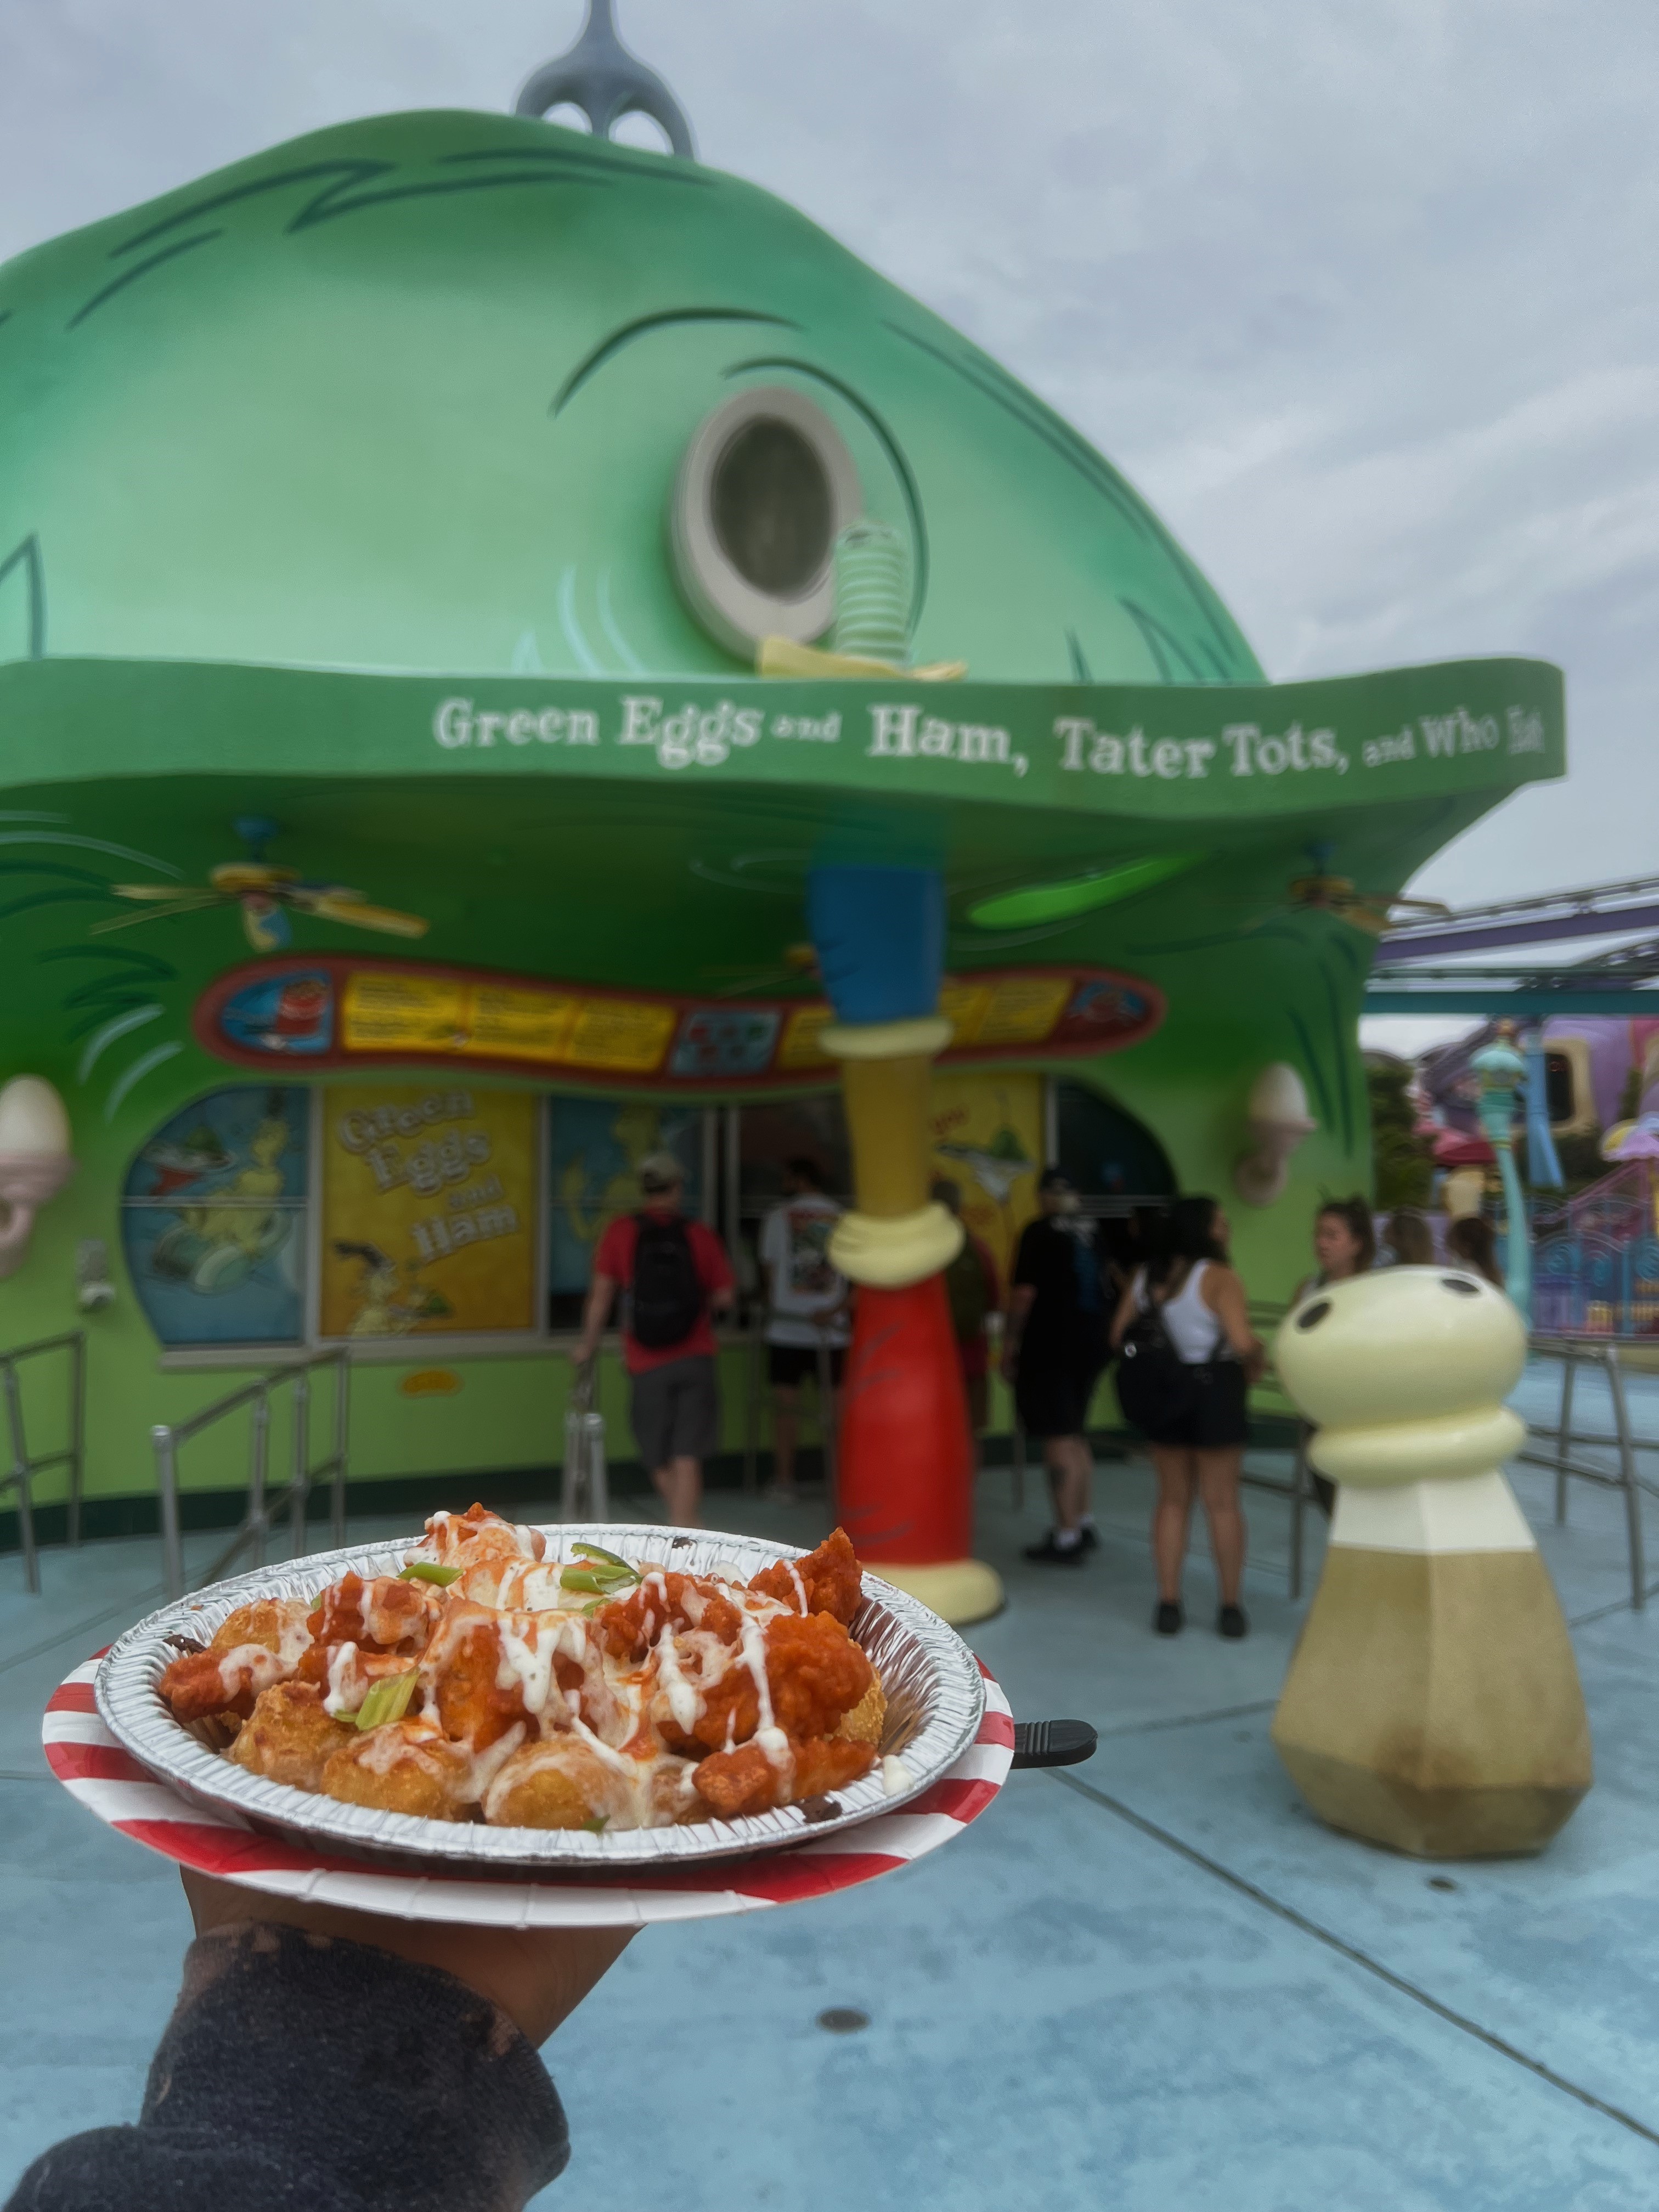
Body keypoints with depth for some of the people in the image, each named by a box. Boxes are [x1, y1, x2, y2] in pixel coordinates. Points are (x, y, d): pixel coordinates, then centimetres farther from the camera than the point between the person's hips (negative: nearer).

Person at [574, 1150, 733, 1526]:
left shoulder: (621, 1232, -2)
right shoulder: (701, 1236, -1)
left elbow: (601, 1294, -2)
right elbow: (723, 1297, 0)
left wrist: (587, 1344, 10)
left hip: (648, 1364, 0)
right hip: (695, 1358, 0)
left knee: (660, 1459, 15)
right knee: (687, 1456, 0)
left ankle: (682, 1531, 25)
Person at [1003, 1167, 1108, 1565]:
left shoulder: (1039, 1232, -11)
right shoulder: (1094, 1232, 9)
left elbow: (1024, 1293, -15)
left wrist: (1010, 1344, -7)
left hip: (1048, 1347, -7)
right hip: (1091, 1344, 7)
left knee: (1060, 1441, -5)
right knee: (1076, 1435, 20)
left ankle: (1066, 1537, -2)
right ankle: (1083, 1523, 29)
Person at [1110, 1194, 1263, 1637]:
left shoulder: (1146, 1276, 6)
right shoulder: (1218, 1277, -14)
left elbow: (1118, 1335, 9)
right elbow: (1243, 1341, -23)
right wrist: (1256, 1366, -4)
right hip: (1214, 1390, -5)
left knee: (1173, 1500, 14)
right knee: (1222, 1503, 6)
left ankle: (1168, 1604, 15)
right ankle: (1230, 1608, 14)